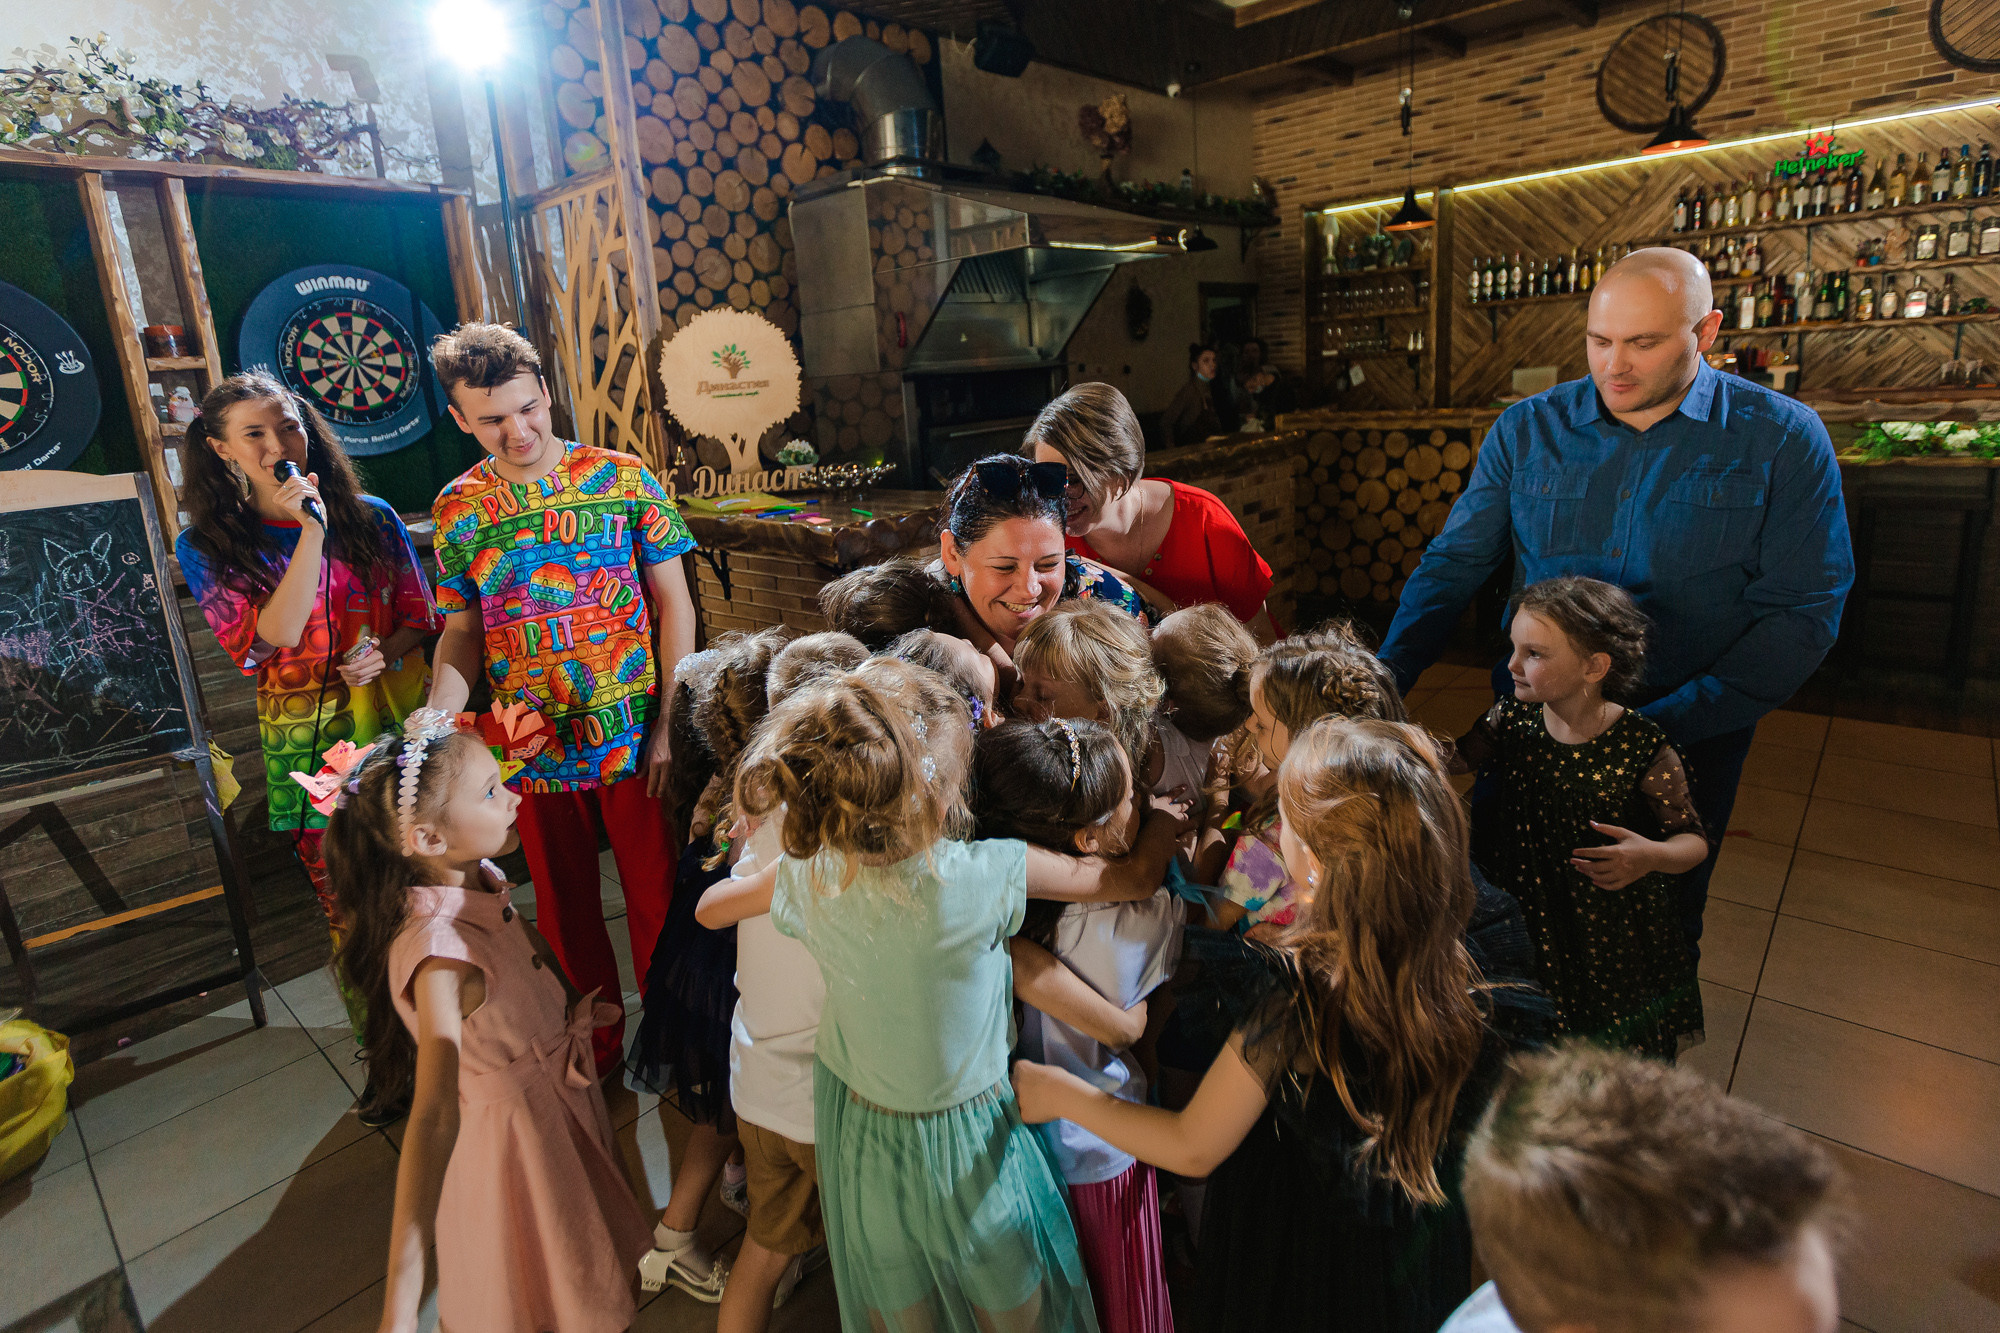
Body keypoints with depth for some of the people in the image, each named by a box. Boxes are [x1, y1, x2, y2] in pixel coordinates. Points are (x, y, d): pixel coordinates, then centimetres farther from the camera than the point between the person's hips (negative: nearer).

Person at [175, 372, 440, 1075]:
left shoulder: (371, 517, 3)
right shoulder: (206, 546, 0)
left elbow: (419, 620, 8)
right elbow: (272, 638, -14)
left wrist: (384, 653, -14)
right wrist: (310, 530, -19)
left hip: (400, 721, 1)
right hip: (308, 745, 0)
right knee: (350, 911, 8)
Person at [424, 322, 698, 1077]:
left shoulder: (623, 478, -5)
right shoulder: (457, 509, 2)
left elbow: (673, 603, -3)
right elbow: (463, 632, 7)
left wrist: (672, 723, -8)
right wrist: (438, 715, -13)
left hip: (635, 740, -2)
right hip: (534, 751, 2)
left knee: (655, 895, 9)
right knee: (565, 908, 17)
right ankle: (595, 1047, 39)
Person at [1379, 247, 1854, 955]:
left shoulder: (1783, 438, -8)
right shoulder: (1526, 430, -3)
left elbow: (1802, 612, -11)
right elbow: (1453, 564, -5)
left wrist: (1667, 723, -22)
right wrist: (1382, 683, -20)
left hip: (1691, 735, -1)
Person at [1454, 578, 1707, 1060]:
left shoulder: (1642, 749, -20)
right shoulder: (1511, 719, -11)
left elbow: (1694, 841, -11)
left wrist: (1652, 856, -32)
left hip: (1612, 935, -2)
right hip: (1524, 916, 3)